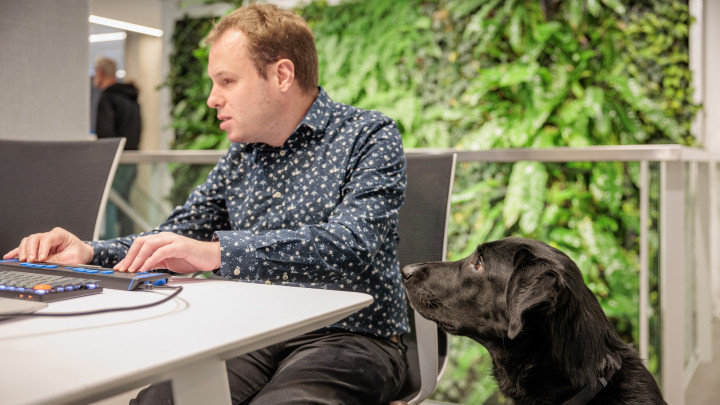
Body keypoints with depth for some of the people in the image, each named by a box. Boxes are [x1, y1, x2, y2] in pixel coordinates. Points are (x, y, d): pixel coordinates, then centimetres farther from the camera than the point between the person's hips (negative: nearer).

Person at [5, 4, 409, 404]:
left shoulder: (370, 136, -6)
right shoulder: (241, 155, 13)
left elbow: (351, 245, -23)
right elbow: (175, 238, 18)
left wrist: (218, 252, -32)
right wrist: (88, 253, -1)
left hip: (352, 337, -4)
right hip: (255, 335, 5)